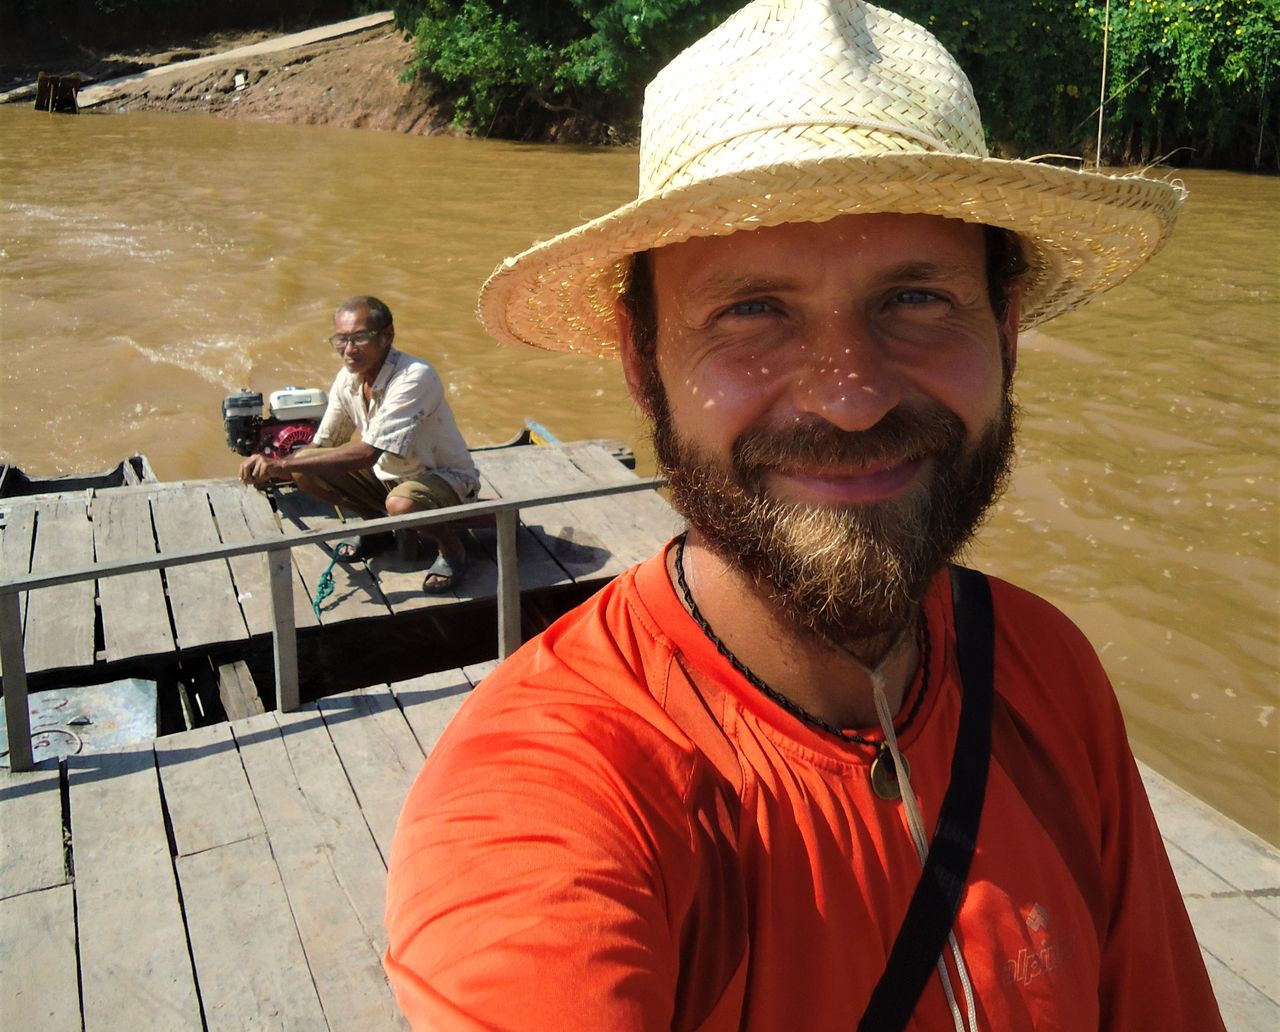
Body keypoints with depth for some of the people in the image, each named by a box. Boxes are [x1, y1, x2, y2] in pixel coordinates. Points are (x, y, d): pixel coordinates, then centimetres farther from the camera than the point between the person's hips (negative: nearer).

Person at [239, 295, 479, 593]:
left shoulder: (414, 378, -29)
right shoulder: (348, 378, -6)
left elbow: (366, 454, -34)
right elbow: (322, 445, 4)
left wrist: (284, 464, -34)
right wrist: (273, 466, -18)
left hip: (445, 477, -7)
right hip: (387, 473, 7)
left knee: (402, 503, -40)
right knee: (305, 471, -11)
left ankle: (451, 547, -7)